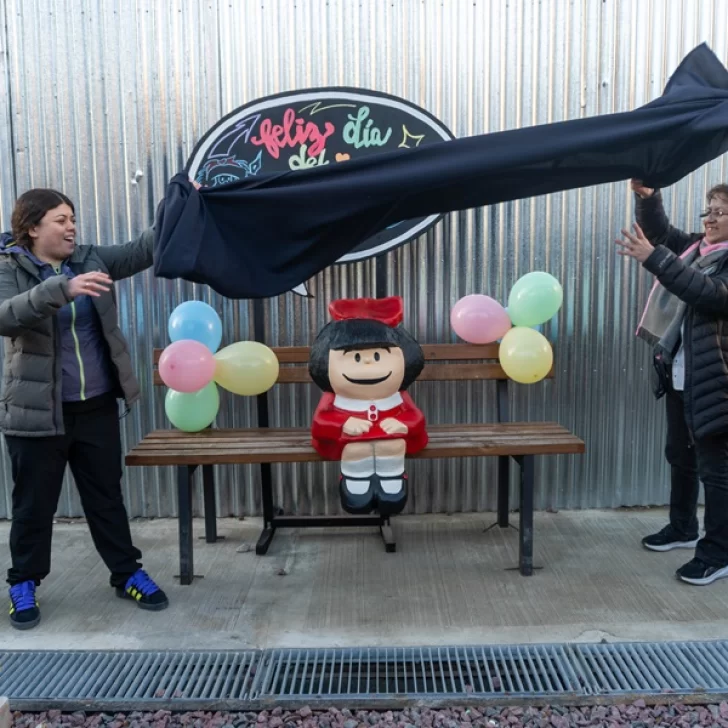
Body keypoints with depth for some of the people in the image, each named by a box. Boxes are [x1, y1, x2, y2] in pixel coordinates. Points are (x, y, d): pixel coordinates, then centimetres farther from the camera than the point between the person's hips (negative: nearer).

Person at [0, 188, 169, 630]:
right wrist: (62, 289, -41)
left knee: (107, 496, 13)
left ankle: (127, 574, 26)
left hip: (97, 406, 3)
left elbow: (144, 249, -1)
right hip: (37, 410, -3)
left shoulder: (91, 259, 5)